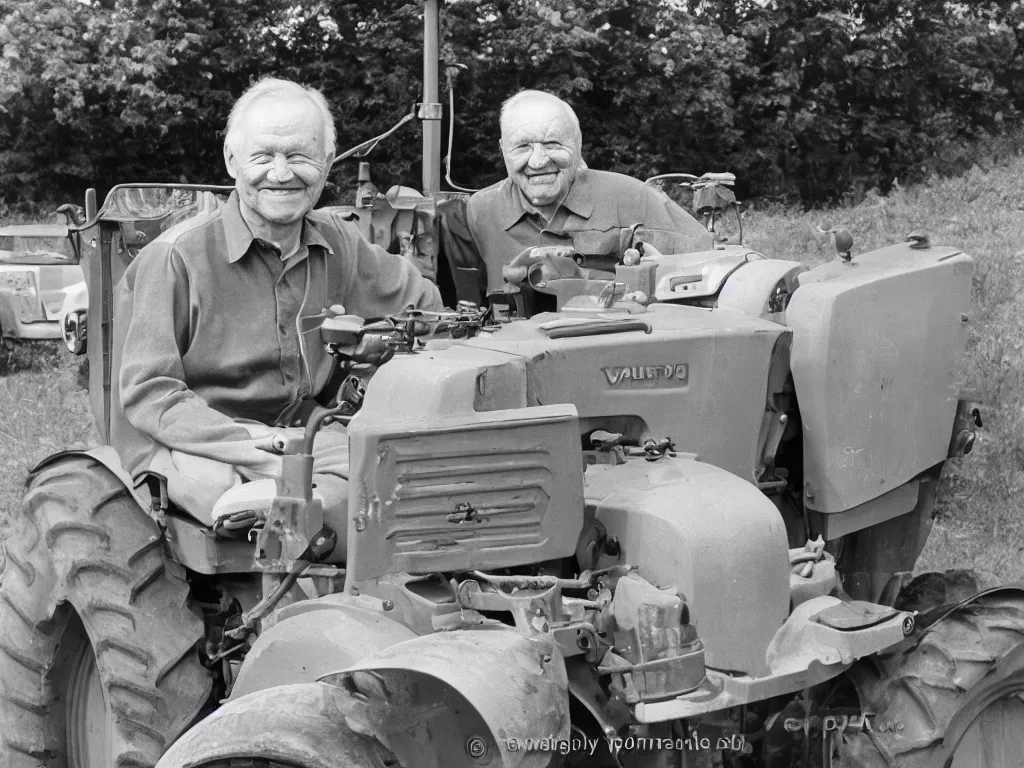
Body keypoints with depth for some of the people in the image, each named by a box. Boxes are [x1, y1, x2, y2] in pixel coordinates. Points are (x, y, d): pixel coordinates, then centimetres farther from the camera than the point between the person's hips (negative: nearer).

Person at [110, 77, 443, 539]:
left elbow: (423, 302, 22)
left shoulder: (338, 244, 7)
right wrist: (258, 448, -25)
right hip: (191, 445, -4)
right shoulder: (175, 257, -11)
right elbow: (148, 395, -14)